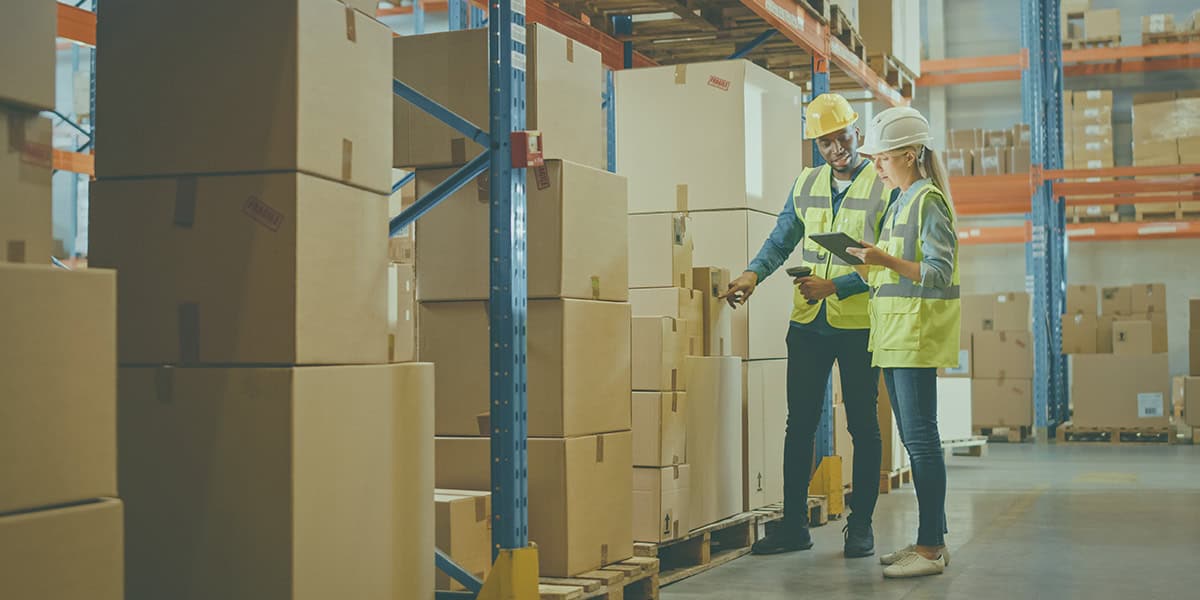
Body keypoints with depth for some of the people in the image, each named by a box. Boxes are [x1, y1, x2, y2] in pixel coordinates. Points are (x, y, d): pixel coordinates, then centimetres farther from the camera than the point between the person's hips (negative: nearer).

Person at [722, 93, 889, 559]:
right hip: (808, 324, 4)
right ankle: (794, 524, 13)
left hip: (859, 324, -4)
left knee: (862, 424, 5)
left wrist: (834, 286, -21)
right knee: (800, 422, 5)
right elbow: (781, 241, 12)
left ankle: (860, 525, 15)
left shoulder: (884, 188, -5)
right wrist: (754, 273, -7)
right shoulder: (805, 185, 10)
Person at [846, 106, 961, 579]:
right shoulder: (900, 202, 18)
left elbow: (940, 274, -16)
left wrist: (887, 260, -26)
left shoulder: (928, 202, -10)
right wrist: (871, 260, 6)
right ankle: (932, 539, 19)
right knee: (914, 438, 12)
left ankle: (930, 549, -5)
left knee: (921, 438, -8)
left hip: (918, 333, -10)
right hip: (893, 335, 10)